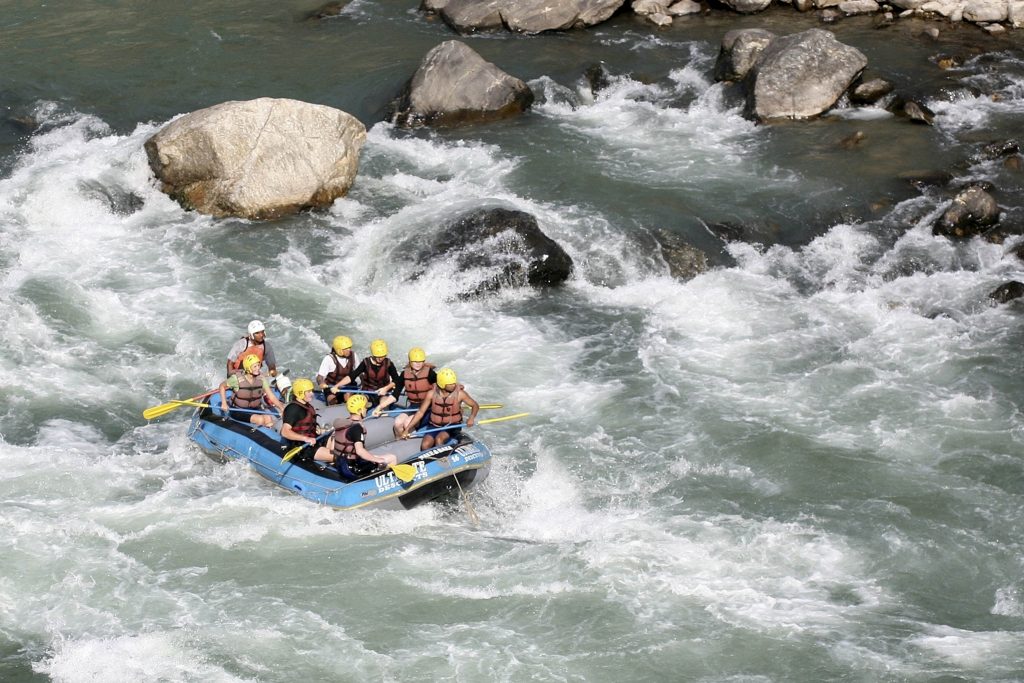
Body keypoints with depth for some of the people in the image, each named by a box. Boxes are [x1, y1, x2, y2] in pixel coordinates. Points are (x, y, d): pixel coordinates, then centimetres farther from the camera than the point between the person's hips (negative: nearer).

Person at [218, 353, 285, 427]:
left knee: (269, 420, -26)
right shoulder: (237, 379, -15)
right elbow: (222, 386, 1)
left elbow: (271, 396, -8)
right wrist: (224, 403, -9)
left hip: (255, 409, 4)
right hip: (238, 411, -4)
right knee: (261, 420, -29)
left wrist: (282, 408, -22)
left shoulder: (261, 379, -5)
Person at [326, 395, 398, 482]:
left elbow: (329, 446, 11)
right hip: (353, 469, -9)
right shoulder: (357, 427, -20)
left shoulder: (341, 423, 5)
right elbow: (359, 450, -31)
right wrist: (378, 460, -23)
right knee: (392, 458, -9)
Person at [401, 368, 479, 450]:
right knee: (425, 445, -24)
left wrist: (471, 418, -19)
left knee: (439, 440, -32)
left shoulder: (459, 394, -11)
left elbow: (475, 405, 2)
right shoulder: (432, 394, -9)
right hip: (434, 426, 2)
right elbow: (420, 412, -1)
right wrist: (407, 429, -6)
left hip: (452, 427, -2)